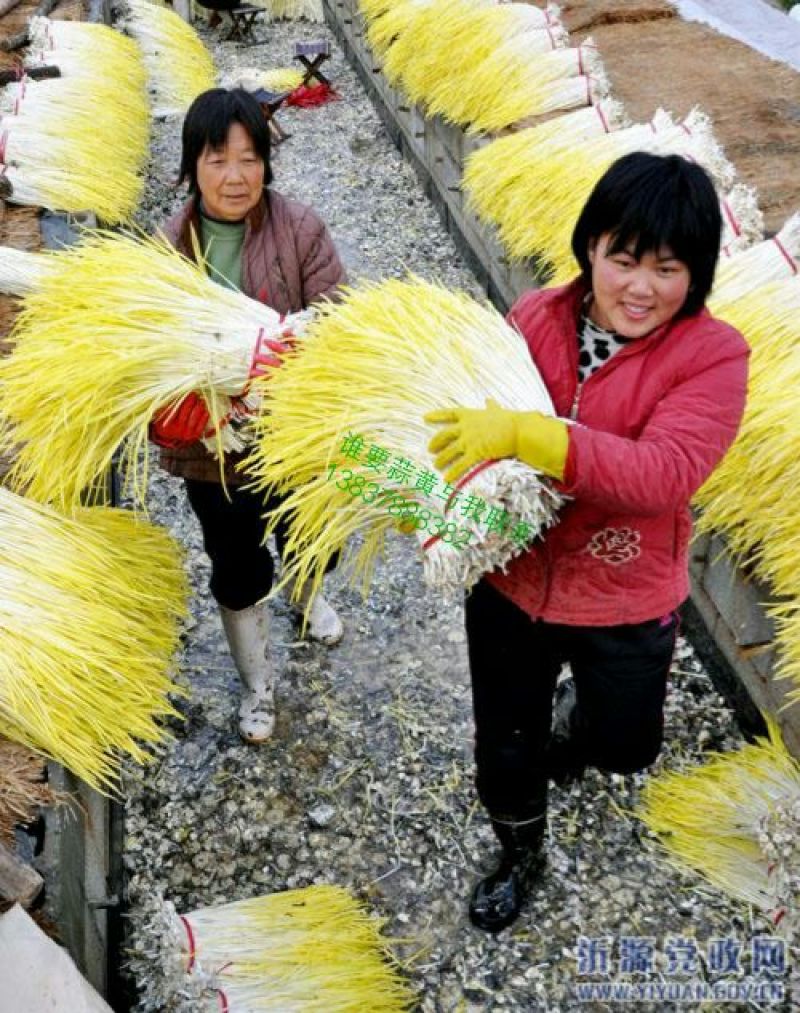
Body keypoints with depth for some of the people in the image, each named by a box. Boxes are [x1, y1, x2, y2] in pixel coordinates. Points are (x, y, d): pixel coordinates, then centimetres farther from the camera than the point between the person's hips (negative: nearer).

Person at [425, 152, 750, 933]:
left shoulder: (712, 354, -20)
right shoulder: (534, 318, -10)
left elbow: (663, 473, -34)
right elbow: (477, 423, -1)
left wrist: (528, 436, -44)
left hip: (626, 605, -2)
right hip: (510, 584, 2)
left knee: (623, 749, 22)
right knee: (504, 744, 21)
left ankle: (579, 711, 60)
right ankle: (520, 856, 53)